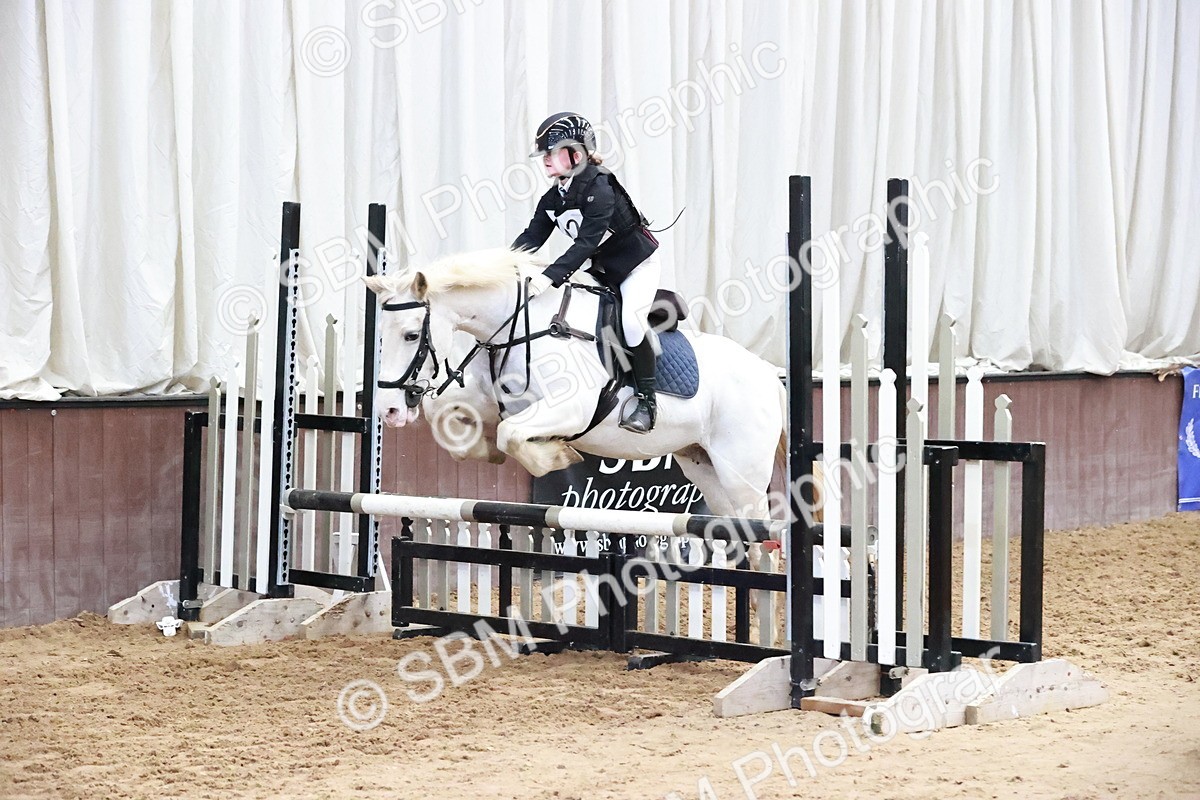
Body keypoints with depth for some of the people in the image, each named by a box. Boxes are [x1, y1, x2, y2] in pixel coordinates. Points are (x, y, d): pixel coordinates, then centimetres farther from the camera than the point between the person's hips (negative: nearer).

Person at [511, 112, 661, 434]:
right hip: (602, 269, 10)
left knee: (631, 316, -29)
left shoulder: (599, 189, -27)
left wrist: (549, 277, -43)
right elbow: (531, 237, -4)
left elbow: (586, 243, -35)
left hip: (636, 263, -10)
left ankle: (647, 399, -21)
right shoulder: (553, 199, -1)